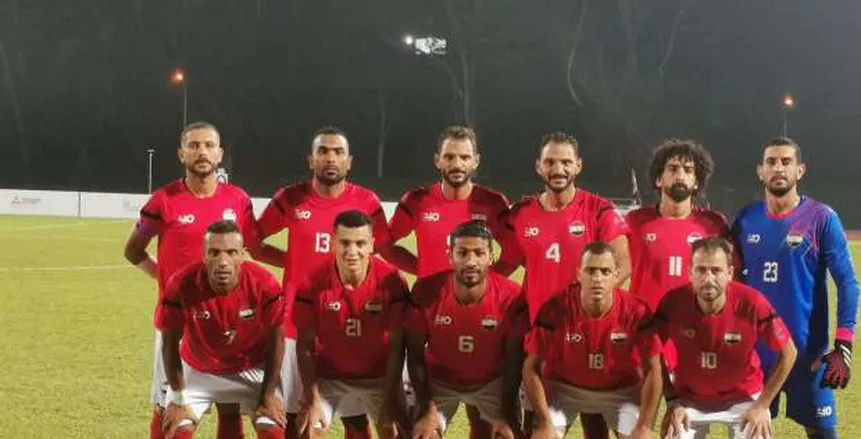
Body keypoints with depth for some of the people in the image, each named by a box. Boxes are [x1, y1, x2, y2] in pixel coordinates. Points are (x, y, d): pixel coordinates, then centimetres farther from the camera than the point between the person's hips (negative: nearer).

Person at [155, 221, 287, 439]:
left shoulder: (264, 284, -28)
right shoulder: (181, 286, -29)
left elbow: (275, 339, -12)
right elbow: (170, 343, -14)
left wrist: (269, 395, -8)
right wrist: (179, 398, -9)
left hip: (251, 369, 0)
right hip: (197, 370, 0)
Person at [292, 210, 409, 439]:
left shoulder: (391, 281, -19)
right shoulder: (313, 284, -19)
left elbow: (396, 345, -13)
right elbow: (305, 345, -11)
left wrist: (391, 398, -16)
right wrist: (312, 399, -16)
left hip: (378, 376, 0)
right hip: (328, 375, 0)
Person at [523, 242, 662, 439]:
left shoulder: (636, 312, -24)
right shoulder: (555, 310, -26)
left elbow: (652, 369, -15)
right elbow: (532, 367, -16)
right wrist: (545, 423, -20)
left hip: (621, 390, 1)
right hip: (563, 387, 0)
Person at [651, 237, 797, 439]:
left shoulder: (752, 304, -28)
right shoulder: (673, 303, -24)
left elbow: (788, 353, -12)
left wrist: (762, 405, -10)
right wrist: (672, 400, -7)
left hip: (744, 397, -1)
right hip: (689, 398, 1)